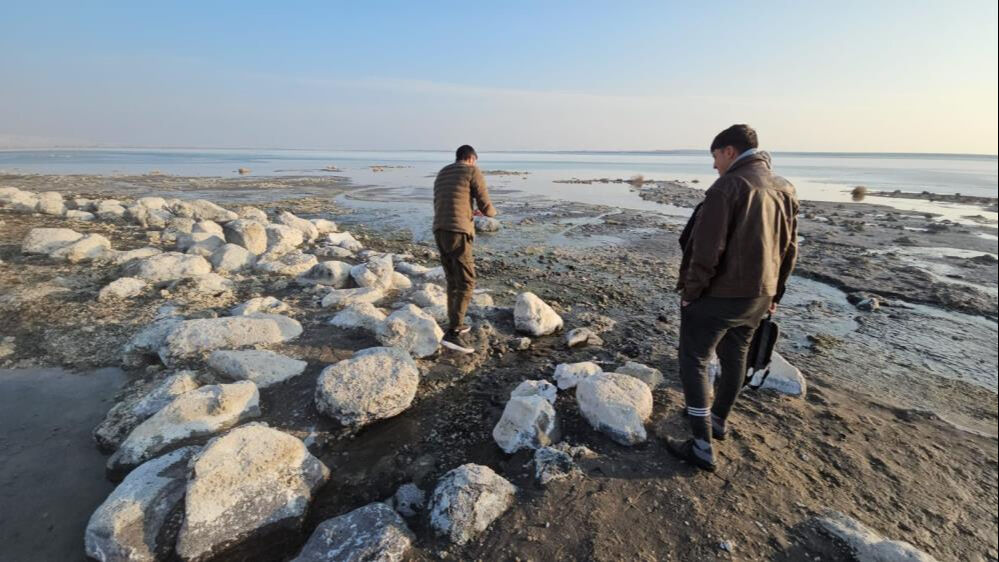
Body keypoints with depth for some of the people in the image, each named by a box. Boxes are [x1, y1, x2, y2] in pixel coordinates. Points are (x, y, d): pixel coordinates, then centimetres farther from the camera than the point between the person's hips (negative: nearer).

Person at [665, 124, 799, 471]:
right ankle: (717, 420, 40)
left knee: (694, 361, 2)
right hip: (758, 296, 8)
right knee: (735, 357, 22)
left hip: (718, 295, -8)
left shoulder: (728, 186, -16)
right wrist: (774, 293, 22)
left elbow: (707, 248, -22)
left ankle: (702, 447, 5)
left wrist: (691, 291, -12)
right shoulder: (785, 189, 10)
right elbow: (790, 249, 15)